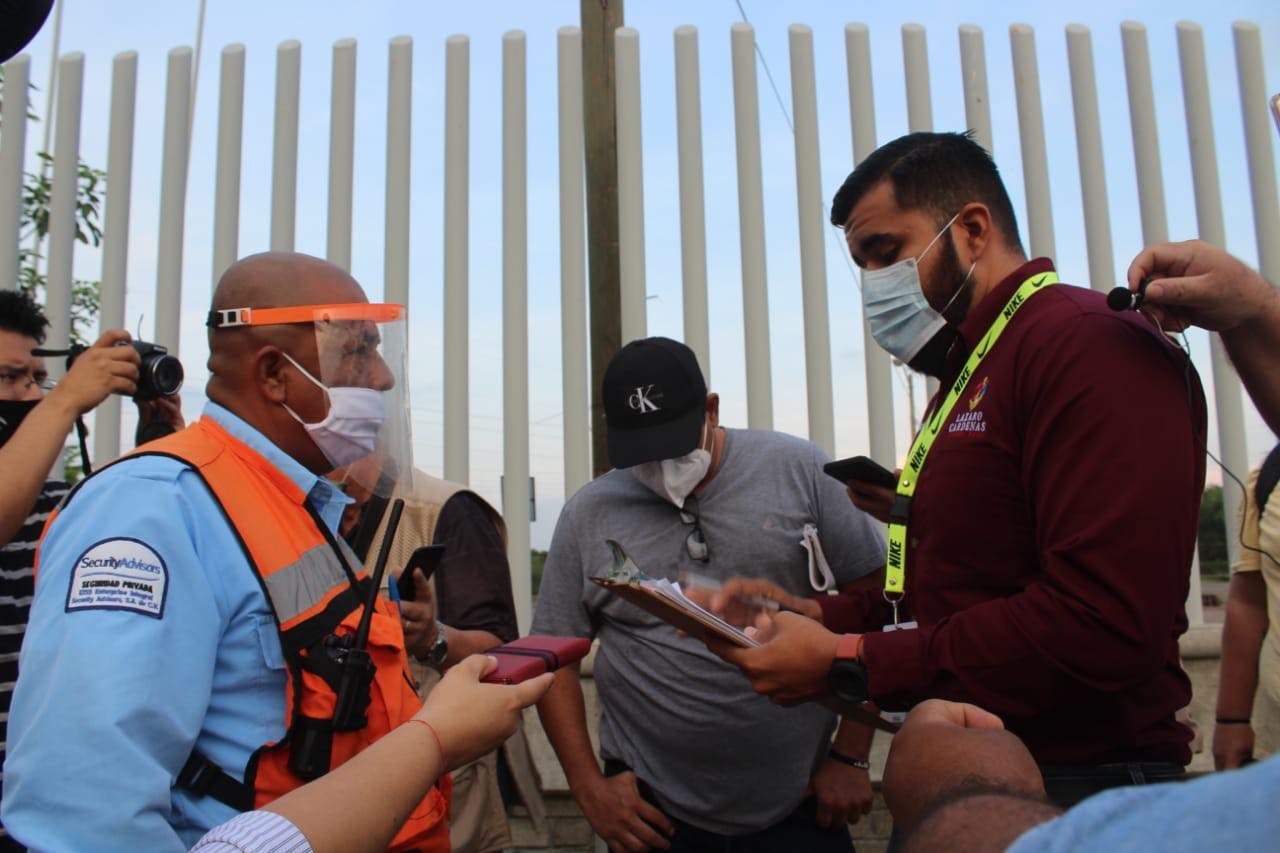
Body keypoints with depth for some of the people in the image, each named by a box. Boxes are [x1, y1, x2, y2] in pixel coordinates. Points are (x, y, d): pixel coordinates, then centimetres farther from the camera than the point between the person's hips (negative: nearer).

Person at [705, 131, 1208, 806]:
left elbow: (1103, 627, -27)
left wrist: (847, 664, -22)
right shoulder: (967, 377, 13)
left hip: (1079, 787, -8)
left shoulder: (1092, 343, -17)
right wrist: (814, 618, 1)